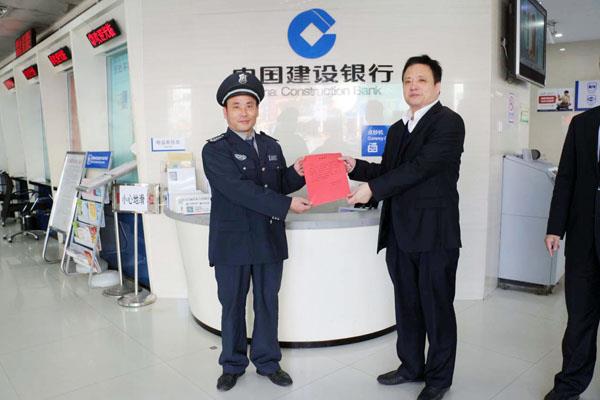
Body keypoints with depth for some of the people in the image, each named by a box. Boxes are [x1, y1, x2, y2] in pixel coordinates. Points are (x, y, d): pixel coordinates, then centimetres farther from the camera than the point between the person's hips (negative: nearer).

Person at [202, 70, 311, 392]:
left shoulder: (272, 146, 9)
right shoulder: (215, 150, -9)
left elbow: (279, 186, 11)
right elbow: (239, 189, -21)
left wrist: (296, 174, -11)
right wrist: (286, 205, -23)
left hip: (269, 241, 4)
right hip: (232, 243, -4)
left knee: (268, 303, 14)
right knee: (232, 305, 11)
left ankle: (267, 361, 32)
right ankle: (233, 365, 31)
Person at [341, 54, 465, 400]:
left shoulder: (449, 122, -8)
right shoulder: (398, 129, 16)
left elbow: (420, 167, -18)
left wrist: (372, 188, -20)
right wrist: (357, 167, -1)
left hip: (434, 234, -7)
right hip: (400, 234, 7)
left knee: (437, 308, 7)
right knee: (407, 305, 17)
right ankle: (412, 367, 36)